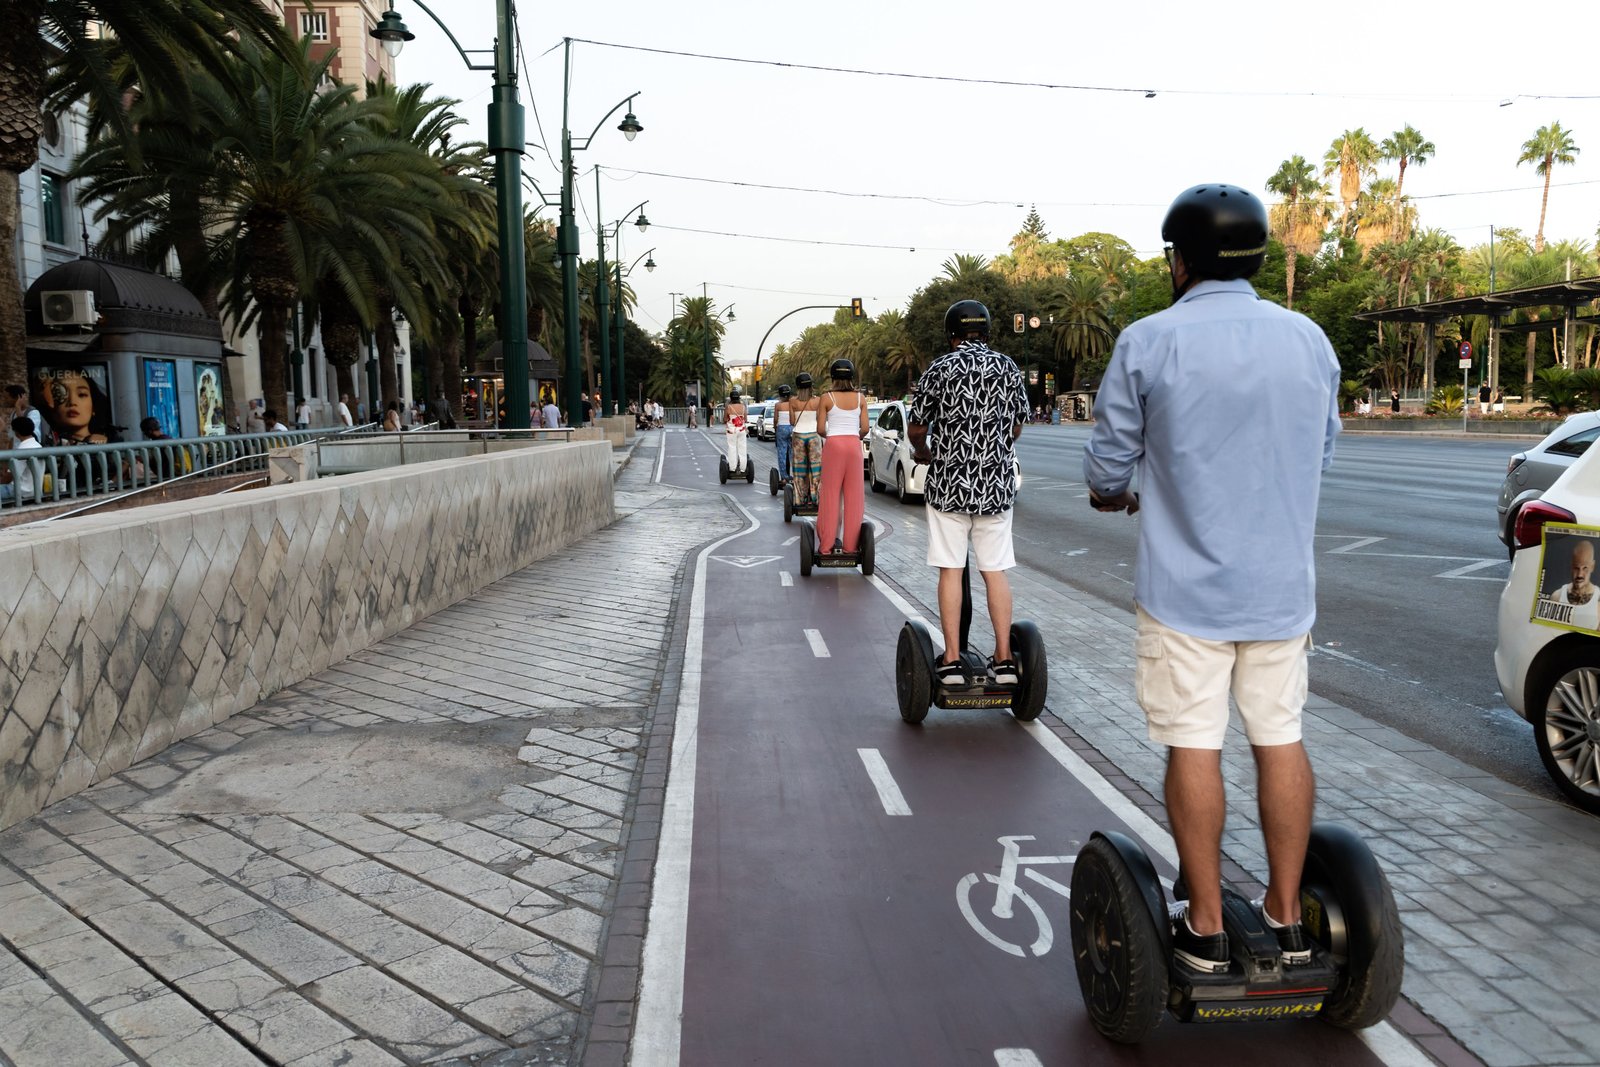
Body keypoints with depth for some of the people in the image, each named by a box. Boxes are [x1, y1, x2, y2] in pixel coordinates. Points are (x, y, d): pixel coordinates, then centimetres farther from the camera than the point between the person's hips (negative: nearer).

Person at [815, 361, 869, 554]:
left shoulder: (827, 398, -2)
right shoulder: (859, 398, 4)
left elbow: (820, 429, -4)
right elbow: (865, 428, 1)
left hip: (833, 444, -2)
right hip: (854, 444, 2)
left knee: (831, 493, 4)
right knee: (854, 495, 6)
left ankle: (827, 543, 4)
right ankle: (851, 545, 7)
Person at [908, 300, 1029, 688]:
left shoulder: (939, 370, -4)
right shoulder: (1010, 369, 5)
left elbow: (915, 428, 0)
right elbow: (1017, 428, 13)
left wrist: (924, 452, 22)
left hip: (948, 483, -3)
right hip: (997, 484, 3)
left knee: (950, 571, 2)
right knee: (996, 571, 7)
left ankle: (952, 660, 3)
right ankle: (1004, 659, 9)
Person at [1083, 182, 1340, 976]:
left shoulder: (1148, 343, -9)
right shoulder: (1310, 340, 5)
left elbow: (1108, 461, -3)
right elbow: (1321, 456, 15)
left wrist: (1113, 493, 20)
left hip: (1186, 588, -4)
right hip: (1283, 585, 4)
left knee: (1194, 747, 4)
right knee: (1280, 739, 13)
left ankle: (1206, 928, 14)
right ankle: (1287, 916, 23)